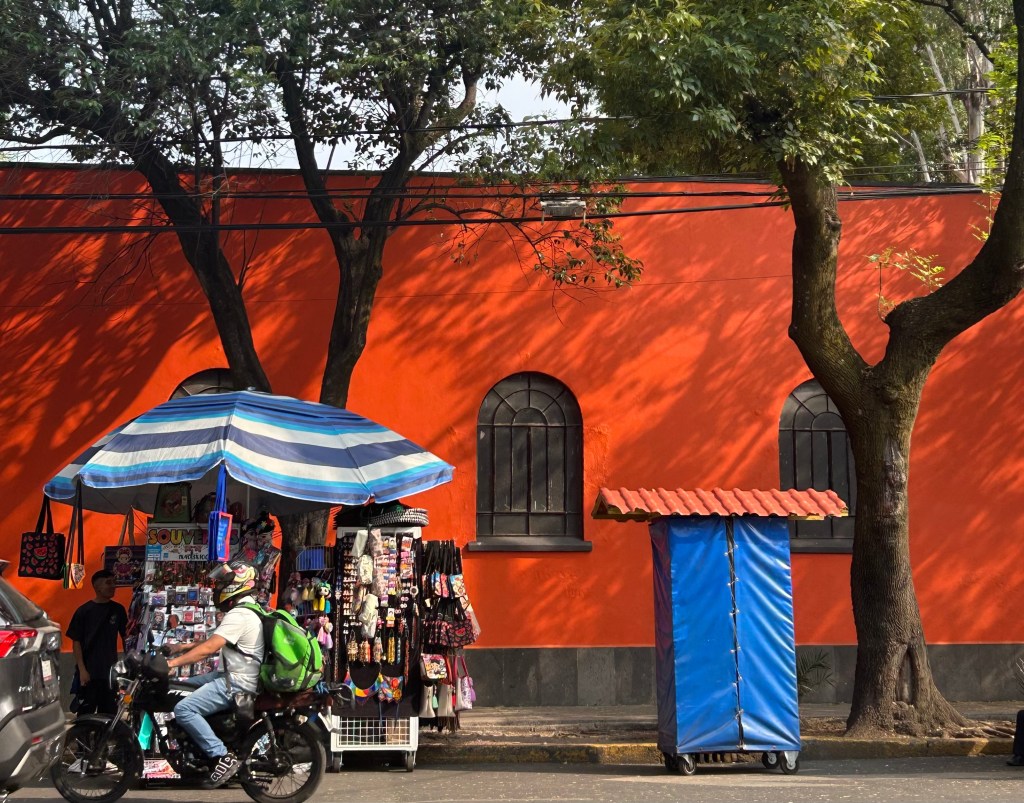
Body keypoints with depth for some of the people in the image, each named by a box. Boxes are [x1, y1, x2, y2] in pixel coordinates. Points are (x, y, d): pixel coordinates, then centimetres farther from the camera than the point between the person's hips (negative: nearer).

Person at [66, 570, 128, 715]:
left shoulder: (118, 610, 5)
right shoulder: (84, 611, -5)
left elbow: (125, 637, 12)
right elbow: (76, 642, -5)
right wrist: (82, 670, -11)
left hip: (110, 671, 3)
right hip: (88, 672, -3)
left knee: (108, 713, 10)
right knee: (85, 714, -2)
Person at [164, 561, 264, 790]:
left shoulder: (238, 615, -18)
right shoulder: (244, 610, 16)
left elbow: (209, 648, -26)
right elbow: (213, 642, 24)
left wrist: (172, 663, -24)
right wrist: (183, 647, 18)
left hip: (237, 682, -11)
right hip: (231, 675, 11)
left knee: (184, 710, -21)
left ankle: (223, 758, -21)